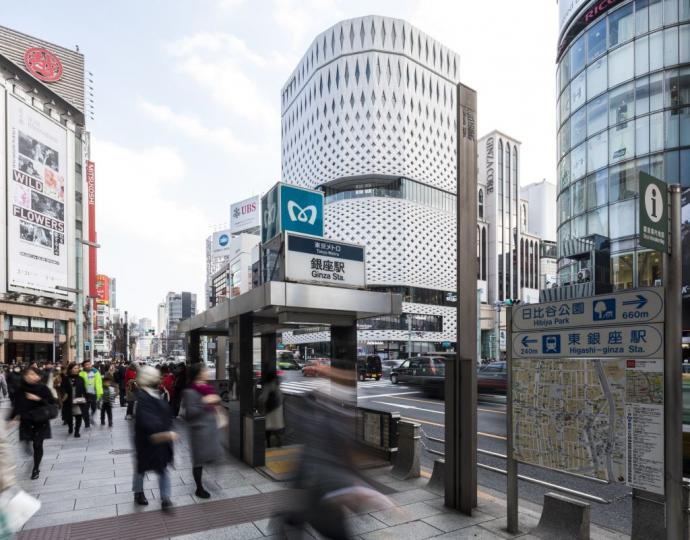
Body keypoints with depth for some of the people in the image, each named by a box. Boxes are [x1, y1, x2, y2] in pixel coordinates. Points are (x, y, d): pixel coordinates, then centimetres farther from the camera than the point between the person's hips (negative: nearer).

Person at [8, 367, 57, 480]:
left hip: (40, 421, -2)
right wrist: (11, 417, 6)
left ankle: (36, 468, 18)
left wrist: (39, 399, -22)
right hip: (26, 421, 2)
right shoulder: (21, 389, -5)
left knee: (37, 445, 0)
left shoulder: (42, 388, -11)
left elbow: (52, 403, -10)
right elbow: (17, 405, 6)